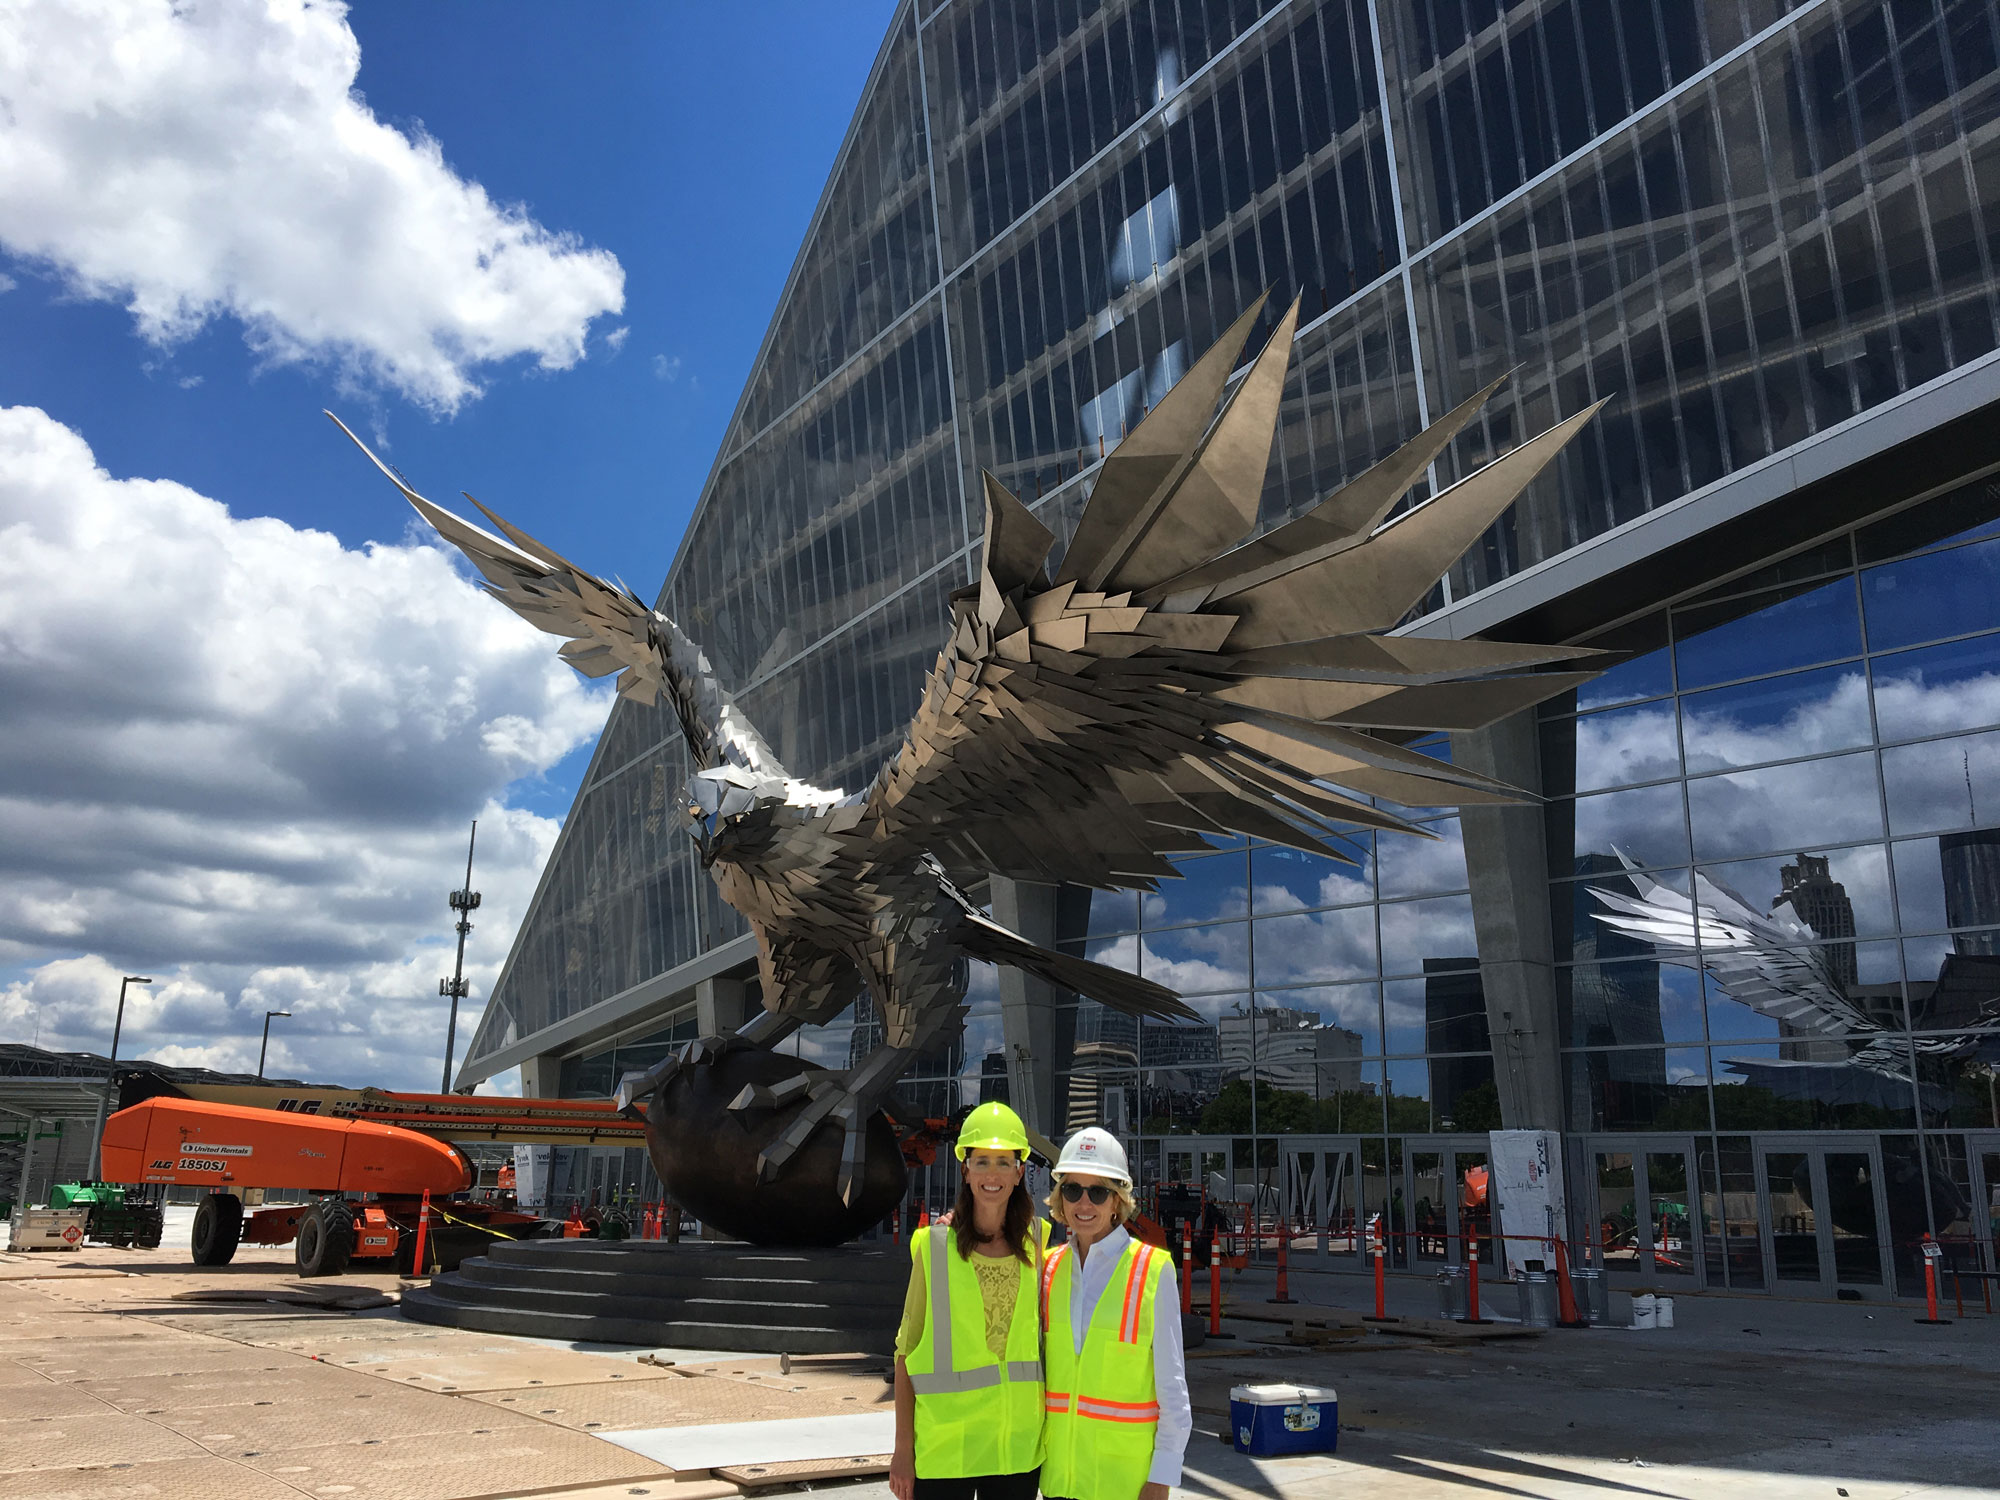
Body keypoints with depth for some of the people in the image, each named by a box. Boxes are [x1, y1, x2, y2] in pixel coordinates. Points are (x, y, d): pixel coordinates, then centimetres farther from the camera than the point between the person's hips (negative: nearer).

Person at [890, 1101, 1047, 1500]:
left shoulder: (1035, 1245, 3)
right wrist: (903, 1448, -4)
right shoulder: (934, 1246, -4)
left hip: (1018, 1445, 2)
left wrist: (1051, 1434, 7)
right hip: (944, 1445, -2)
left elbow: (1044, 1338, 11)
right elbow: (907, 1351, -2)